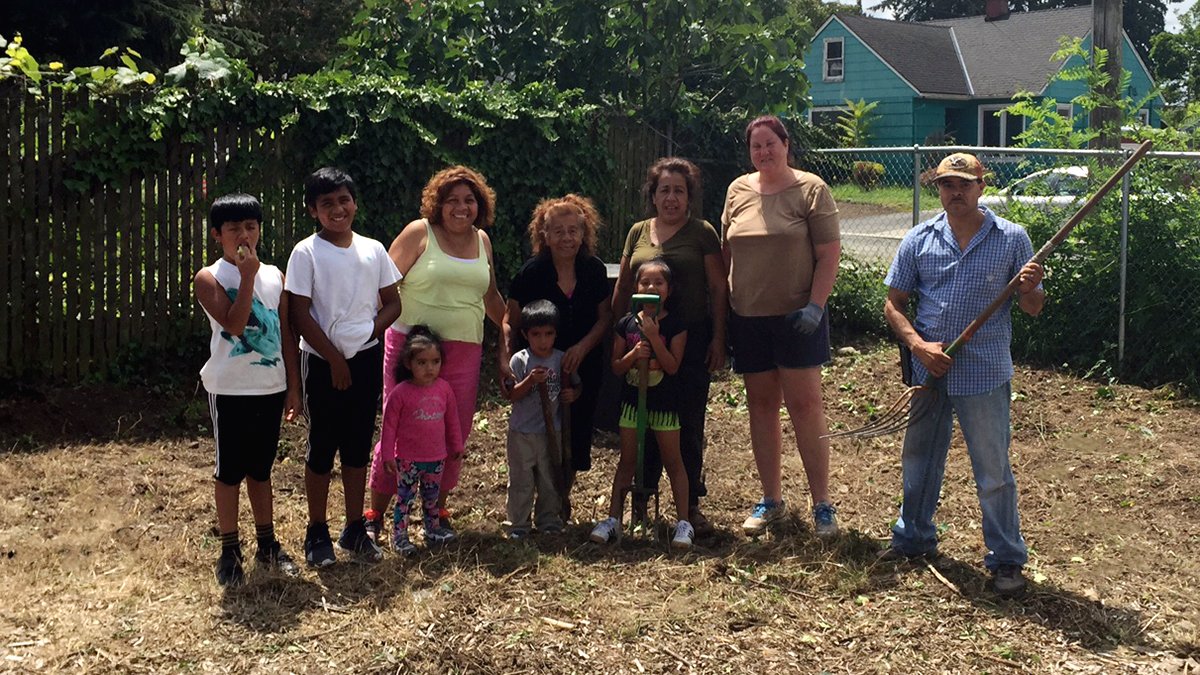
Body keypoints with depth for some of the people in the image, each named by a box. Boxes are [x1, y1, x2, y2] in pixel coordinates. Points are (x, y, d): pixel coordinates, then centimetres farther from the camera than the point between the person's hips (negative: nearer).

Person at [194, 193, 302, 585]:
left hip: (270, 388, 4)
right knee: (230, 470, 4)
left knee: (261, 468, 15)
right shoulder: (209, 279, -6)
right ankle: (230, 551, 14)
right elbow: (234, 324, -21)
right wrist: (247, 276, -21)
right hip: (230, 390, -4)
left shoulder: (274, 276, 7)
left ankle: (267, 544, 25)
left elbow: (286, 334, 9)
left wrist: (293, 387, 8)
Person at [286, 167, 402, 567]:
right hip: (323, 362, -4)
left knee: (358, 445, 11)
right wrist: (335, 359, -11)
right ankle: (317, 533, 15)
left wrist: (368, 333, -7)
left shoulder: (373, 250, 5)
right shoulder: (306, 253, -7)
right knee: (322, 446, 4)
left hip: (366, 358, 4)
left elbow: (393, 303, 10)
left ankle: (354, 529, 22)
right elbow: (300, 315, -10)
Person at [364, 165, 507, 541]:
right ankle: (374, 516, 10)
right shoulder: (420, 233, -3)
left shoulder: (481, 240, 12)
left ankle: (437, 512, 21)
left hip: (464, 351, 5)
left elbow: (490, 295, 24)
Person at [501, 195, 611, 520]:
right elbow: (510, 323, -6)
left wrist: (582, 347, -12)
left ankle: (563, 497, 32)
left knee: (577, 435, 7)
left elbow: (605, 317, 4)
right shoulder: (531, 273, -11)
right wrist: (507, 363, -18)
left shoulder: (594, 270, -3)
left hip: (584, 368, 3)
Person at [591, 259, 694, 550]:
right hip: (632, 401, 3)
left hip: (664, 403, -3)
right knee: (627, 461, 10)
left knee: (673, 461, 4)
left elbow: (673, 366, -16)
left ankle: (683, 522, 9)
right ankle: (613, 518, 14)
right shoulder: (626, 324, 0)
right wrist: (634, 354, -17)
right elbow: (616, 366, 2)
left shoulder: (675, 325, -7)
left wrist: (654, 337, -23)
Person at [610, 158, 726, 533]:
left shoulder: (702, 233, 1)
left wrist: (718, 339, -7)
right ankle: (640, 502, 17)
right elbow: (622, 288, 15)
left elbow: (718, 289, -1)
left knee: (689, 425, 3)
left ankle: (691, 504, 14)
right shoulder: (638, 232, 10)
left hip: (691, 340, -2)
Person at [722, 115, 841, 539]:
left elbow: (829, 254, -6)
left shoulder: (810, 189, -3)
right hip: (748, 318, 4)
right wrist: (722, 304, 11)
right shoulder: (738, 191, 9)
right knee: (761, 405, 9)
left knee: (805, 406, -4)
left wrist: (815, 305, -15)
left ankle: (822, 504, 4)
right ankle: (771, 499, 20)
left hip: (796, 316, -4)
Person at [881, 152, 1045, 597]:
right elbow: (894, 304, 4)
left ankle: (1006, 560, 16)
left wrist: (1029, 288, -21)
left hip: (985, 374, -3)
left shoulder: (1011, 238, -2)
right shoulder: (919, 240, 3)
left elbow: (1032, 310, 2)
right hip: (928, 372, 3)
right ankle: (913, 539, 37)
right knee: (919, 460, 18)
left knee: (993, 471, 3)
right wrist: (918, 344, -12)